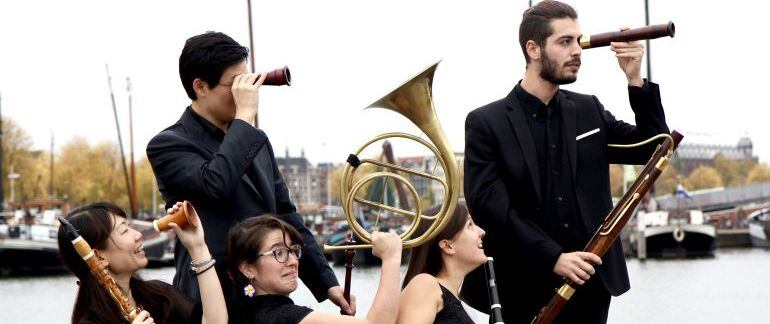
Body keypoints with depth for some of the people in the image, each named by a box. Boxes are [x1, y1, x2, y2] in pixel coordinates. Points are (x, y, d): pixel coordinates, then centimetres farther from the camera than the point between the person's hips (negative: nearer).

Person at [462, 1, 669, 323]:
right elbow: (487, 204, -13)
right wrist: (553, 257, -20)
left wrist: (635, 79, -3)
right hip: (530, 291, -4)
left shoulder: (589, 110, 10)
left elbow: (653, 147, 9)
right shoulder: (486, 123, -4)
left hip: (593, 282, 4)